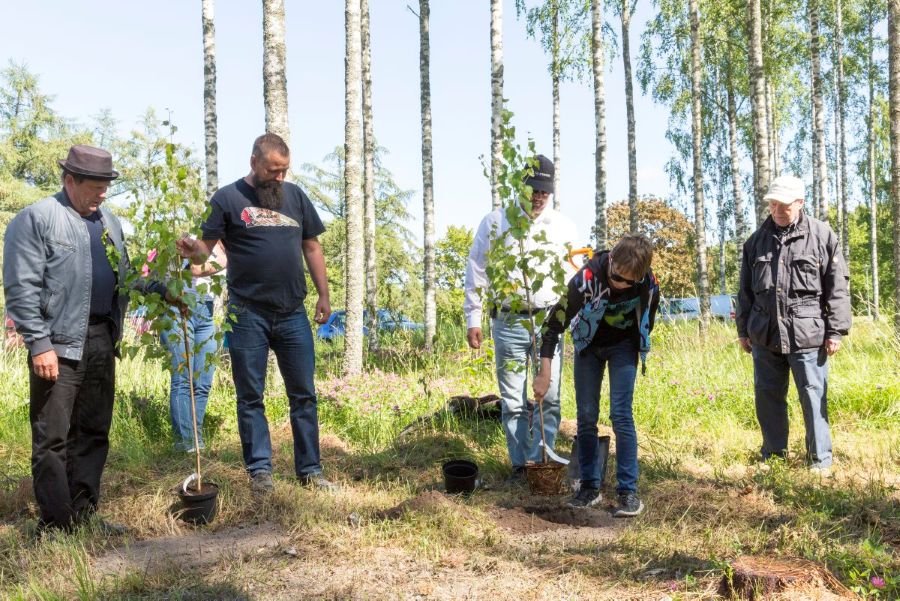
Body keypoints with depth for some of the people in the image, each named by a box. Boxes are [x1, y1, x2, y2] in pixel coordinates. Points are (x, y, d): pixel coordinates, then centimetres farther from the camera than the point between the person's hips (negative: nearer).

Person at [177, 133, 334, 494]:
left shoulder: (295, 196, 11)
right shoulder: (228, 198, -1)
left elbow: (312, 247, 14)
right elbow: (205, 248, -6)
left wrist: (323, 295, 9)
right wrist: (192, 252, -29)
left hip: (293, 314, 4)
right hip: (248, 315, -3)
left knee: (304, 395, 8)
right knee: (251, 397, 6)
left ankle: (310, 470, 18)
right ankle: (259, 469, 17)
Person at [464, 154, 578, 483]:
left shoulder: (563, 226, 10)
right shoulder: (495, 222, 4)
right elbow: (477, 272, 6)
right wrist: (473, 319, 2)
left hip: (549, 321, 1)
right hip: (508, 322, -1)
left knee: (549, 398, -4)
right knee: (513, 402, 3)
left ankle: (539, 461, 5)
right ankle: (520, 464, 12)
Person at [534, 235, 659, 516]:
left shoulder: (648, 282, -25)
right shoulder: (587, 278, -33)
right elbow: (556, 320, -29)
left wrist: (641, 349, 7)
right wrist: (545, 371, -31)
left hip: (623, 345, 0)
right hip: (589, 345, 0)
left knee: (621, 415, -11)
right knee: (586, 416, 0)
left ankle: (629, 491, -6)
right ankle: (590, 486, 11)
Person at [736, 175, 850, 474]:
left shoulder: (822, 236, -1)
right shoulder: (756, 241, 10)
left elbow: (837, 286, -2)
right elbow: (746, 290, 16)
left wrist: (836, 330, -5)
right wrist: (743, 330, 16)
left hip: (807, 335, -4)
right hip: (765, 335, 4)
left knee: (813, 397, 1)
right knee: (768, 396, 10)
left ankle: (820, 459, 13)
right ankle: (773, 453, 25)